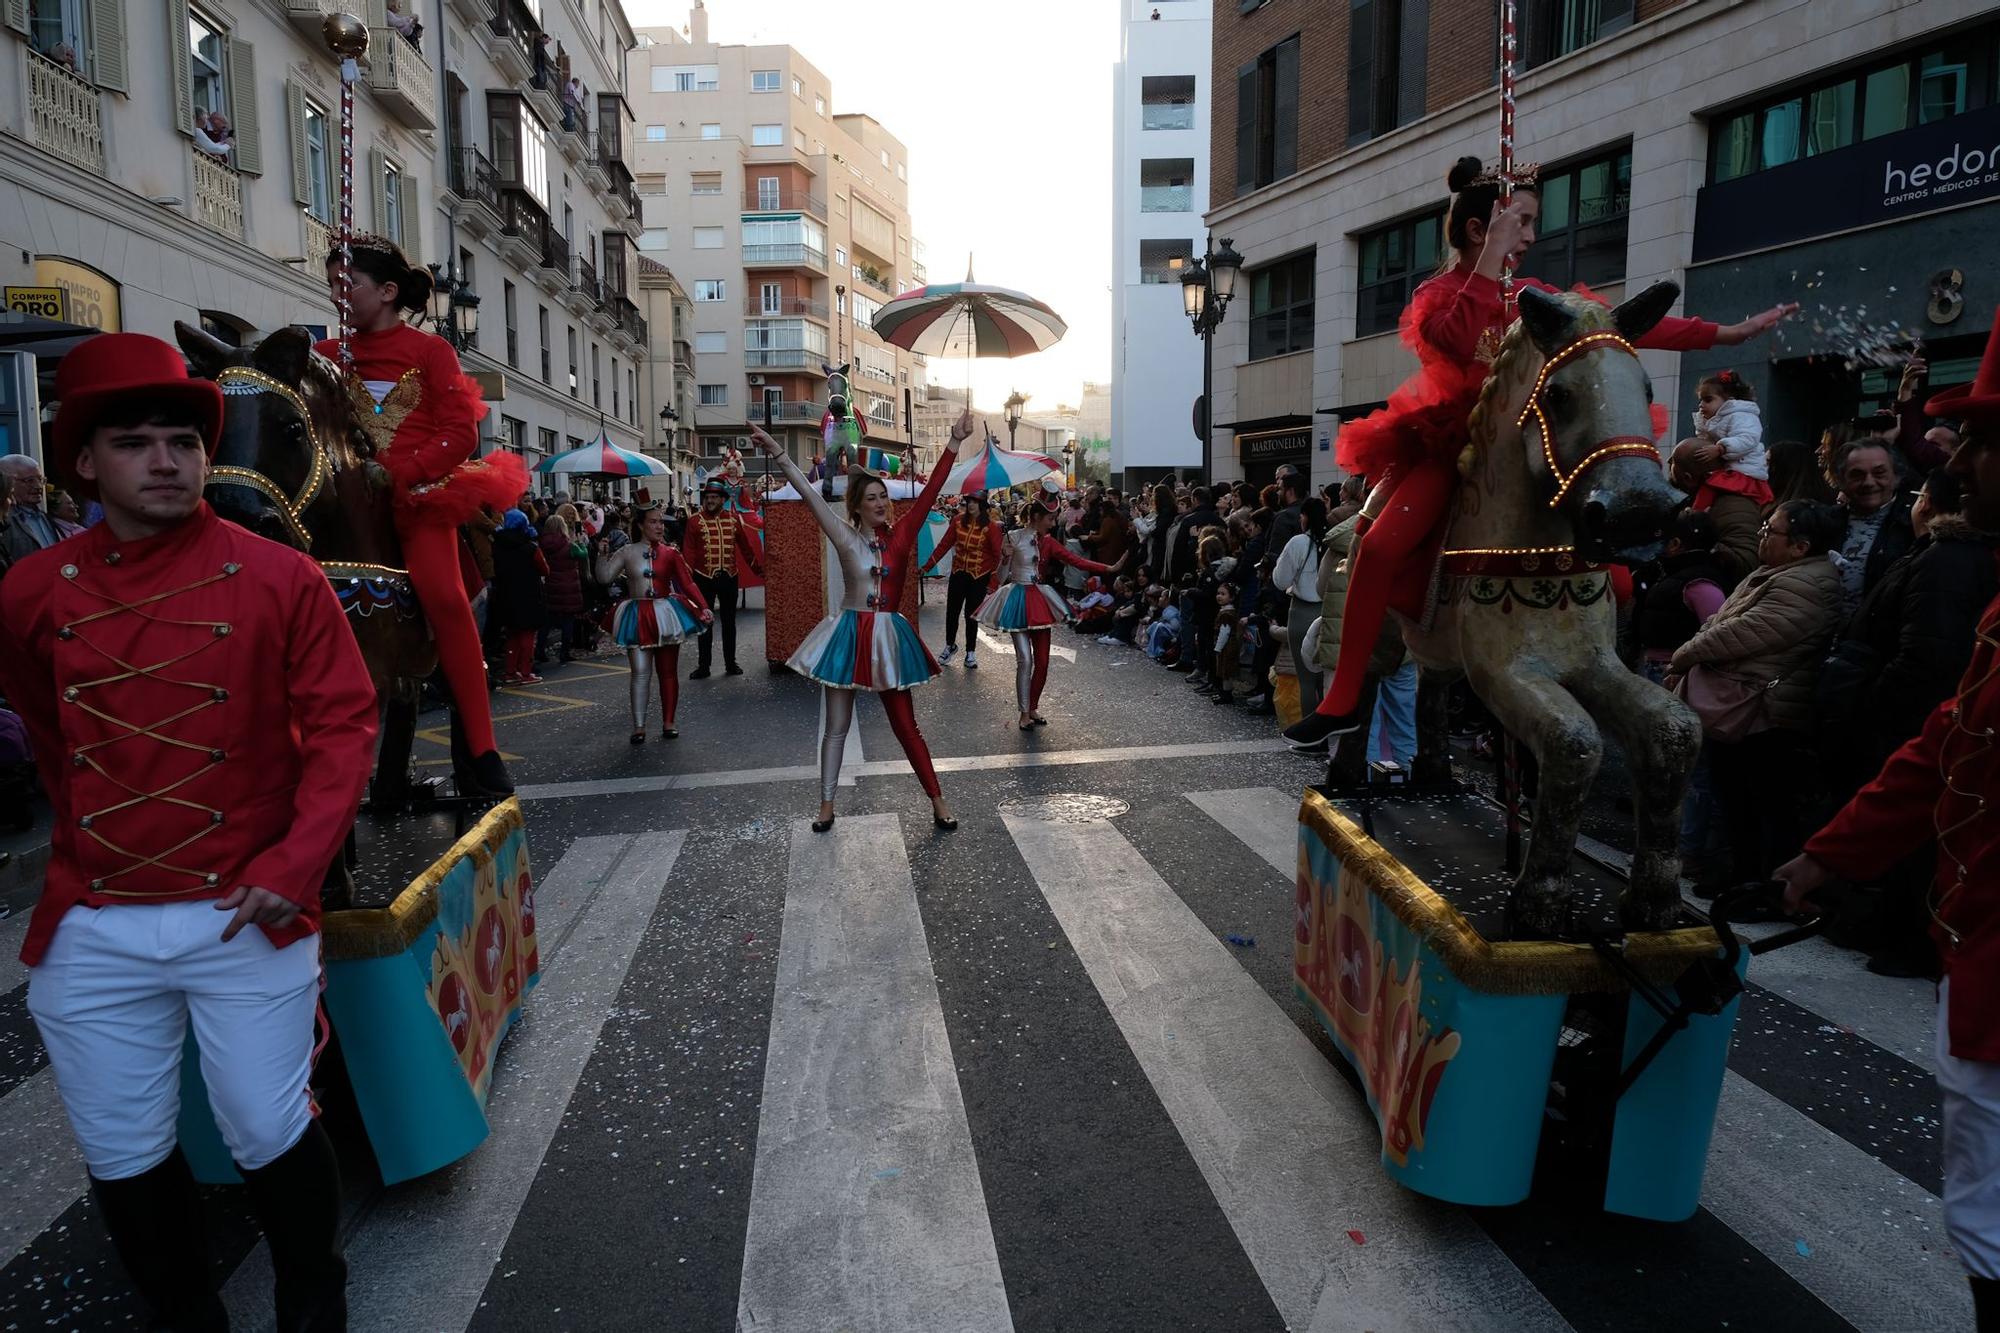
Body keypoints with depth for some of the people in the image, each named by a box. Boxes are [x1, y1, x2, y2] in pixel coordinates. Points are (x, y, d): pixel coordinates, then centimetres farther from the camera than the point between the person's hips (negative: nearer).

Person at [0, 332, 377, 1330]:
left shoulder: (279, 578, -6)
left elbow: (344, 722, -8)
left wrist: (295, 863, -17)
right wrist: (86, 844, 18)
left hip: (248, 913, -3)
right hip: (90, 931, 3)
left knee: (270, 1139, 8)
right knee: (124, 1160, 14)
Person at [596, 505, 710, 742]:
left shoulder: (670, 554, 1)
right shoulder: (627, 552, 2)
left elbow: (688, 584, -5)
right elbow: (604, 577, 2)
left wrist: (703, 607, -17)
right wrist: (603, 554, -8)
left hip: (665, 616, 1)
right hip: (637, 617, -1)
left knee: (668, 672, 7)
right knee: (640, 673, -4)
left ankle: (668, 723, 17)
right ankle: (639, 727, 2)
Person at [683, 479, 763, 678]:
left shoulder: (733, 519, 4)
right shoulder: (695, 520, -3)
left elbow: (745, 546, 10)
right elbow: (689, 551, -7)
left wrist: (758, 569, 12)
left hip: (729, 577, 2)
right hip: (704, 578, -2)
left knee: (729, 622, 11)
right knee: (705, 622, 5)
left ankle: (731, 663, 20)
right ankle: (704, 665, 12)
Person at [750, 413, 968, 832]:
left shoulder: (900, 534, 1)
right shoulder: (846, 538, -3)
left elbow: (930, 492, -5)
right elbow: (811, 496, -9)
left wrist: (954, 444, -9)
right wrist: (780, 455, -16)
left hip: (889, 636, 1)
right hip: (849, 634, -1)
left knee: (905, 725, 5)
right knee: (836, 726, 8)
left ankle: (937, 800, 15)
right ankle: (826, 805, 20)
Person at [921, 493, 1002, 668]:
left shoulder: (991, 527, -12)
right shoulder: (958, 521, -3)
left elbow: (997, 556, -10)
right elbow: (944, 544, 2)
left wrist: (993, 582, -13)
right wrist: (927, 566, 1)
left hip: (979, 576, -3)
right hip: (958, 573, 3)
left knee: (971, 614, 5)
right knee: (952, 611, 9)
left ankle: (970, 653, 22)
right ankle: (950, 645, 33)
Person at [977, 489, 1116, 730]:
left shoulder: (1047, 543, 5)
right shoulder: (1013, 538, -6)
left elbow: (1078, 561, -3)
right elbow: (1002, 574, -3)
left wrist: (1109, 569, -12)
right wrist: (1007, 556, -23)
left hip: (1038, 601, 5)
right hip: (1017, 600, -5)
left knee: (1042, 660, 4)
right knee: (1025, 659, -8)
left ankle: (1033, 707, 20)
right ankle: (1025, 712, 5)